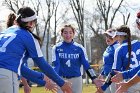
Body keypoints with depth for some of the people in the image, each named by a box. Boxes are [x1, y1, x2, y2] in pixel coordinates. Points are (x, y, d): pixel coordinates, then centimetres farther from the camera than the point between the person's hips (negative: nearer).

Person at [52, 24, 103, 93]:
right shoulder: (56, 48, -2)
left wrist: (94, 78, -16)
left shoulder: (79, 48, 1)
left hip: (76, 79, 1)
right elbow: (56, 65, -9)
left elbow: (86, 65, -3)